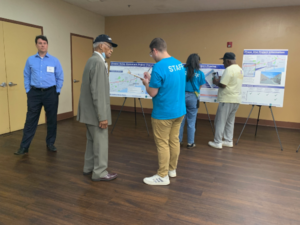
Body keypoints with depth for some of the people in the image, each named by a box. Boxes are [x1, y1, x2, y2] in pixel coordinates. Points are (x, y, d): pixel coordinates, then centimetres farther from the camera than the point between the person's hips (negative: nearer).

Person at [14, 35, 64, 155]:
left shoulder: (54, 60, 1)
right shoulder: (30, 60, 5)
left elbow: (60, 78, 3)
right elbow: (26, 77, 8)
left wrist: (57, 92, -2)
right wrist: (28, 91, 2)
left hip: (50, 93, 0)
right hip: (34, 93, 0)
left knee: (52, 119, 7)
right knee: (30, 120, 1)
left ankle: (50, 143, 22)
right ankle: (24, 146, 9)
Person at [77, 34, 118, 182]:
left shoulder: (92, 60, 14)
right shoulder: (98, 62, -19)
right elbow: (97, 92, -25)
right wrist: (102, 116, -22)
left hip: (89, 111, 10)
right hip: (95, 112, -10)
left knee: (92, 140, 20)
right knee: (101, 143, 2)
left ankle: (89, 167, 32)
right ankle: (99, 173, 15)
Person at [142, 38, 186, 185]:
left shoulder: (159, 67, -21)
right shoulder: (179, 64, 6)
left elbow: (152, 93, -17)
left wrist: (146, 83, 3)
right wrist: (152, 79, 17)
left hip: (163, 113, -8)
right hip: (179, 110, 8)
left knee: (162, 144, 4)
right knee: (174, 141, 17)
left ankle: (163, 176, 15)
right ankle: (172, 169, 32)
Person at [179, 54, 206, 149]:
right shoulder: (200, 73, -3)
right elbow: (199, 87, 3)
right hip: (193, 97, -1)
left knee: (180, 120, 11)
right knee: (191, 121, 8)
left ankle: (178, 140, 21)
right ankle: (190, 143, 17)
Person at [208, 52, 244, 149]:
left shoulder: (229, 69, -17)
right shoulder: (239, 69, 15)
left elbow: (222, 85, -21)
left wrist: (216, 82, -1)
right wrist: (221, 80, 15)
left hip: (227, 100, -9)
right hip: (236, 99, 9)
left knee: (220, 121, 0)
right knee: (230, 121, 16)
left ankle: (217, 142, 6)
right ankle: (228, 141, 22)